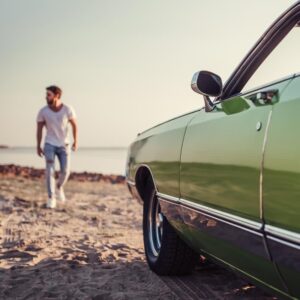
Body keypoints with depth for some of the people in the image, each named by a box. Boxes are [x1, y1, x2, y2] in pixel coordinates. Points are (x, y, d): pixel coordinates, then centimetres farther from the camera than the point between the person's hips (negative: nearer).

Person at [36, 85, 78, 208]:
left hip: (64, 145, 1)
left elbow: (74, 124, 0)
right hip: (50, 145, 0)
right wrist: (38, 147, 3)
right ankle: (51, 198, -4)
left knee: (65, 171, -3)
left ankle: (59, 187, 30)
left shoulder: (68, 109, -16)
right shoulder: (43, 111, -14)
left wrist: (75, 142, 3)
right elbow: (39, 128, -1)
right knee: (50, 171, -12)